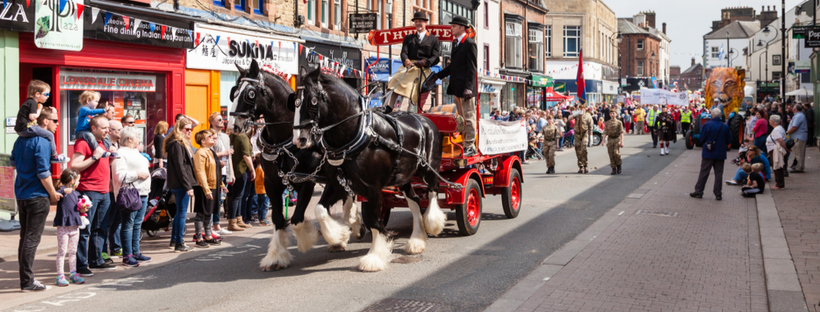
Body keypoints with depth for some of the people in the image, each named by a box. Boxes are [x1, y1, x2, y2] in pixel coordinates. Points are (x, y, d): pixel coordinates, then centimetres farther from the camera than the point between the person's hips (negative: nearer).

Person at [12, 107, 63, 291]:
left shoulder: (22, 139, 9)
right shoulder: (42, 142, -17)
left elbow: (13, 164, 21)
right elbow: (43, 173, -20)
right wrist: (53, 194, -10)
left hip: (21, 194, 9)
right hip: (37, 196, -9)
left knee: (25, 237, 15)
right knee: (32, 239, -4)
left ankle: (25, 276, 22)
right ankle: (27, 281, 0)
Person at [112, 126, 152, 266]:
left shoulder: (135, 152, 21)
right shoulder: (121, 154, -10)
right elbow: (120, 175, -20)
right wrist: (138, 174, -17)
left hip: (142, 194, 9)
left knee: (137, 224, 12)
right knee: (128, 225, -6)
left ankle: (136, 252, 18)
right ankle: (127, 256, -4)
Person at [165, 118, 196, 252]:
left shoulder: (182, 143, 18)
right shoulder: (177, 144, -14)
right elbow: (179, 167, -19)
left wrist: (189, 184, 17)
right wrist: (188, 186, -20)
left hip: (178, 185, 11)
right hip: (181, 184, -11)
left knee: (180, 212, 18)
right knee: (182, 213, -5)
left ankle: (174, 240, 28)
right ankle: (179, 244, -1)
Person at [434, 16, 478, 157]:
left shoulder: (469, 44, -10)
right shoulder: (456, 43, 17)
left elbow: (472, 68, -15)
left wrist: (468, 87, -22)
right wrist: (438, 76, 21)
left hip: (465, 87, -9)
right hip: (456, 87, 9)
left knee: (469, 116, -5)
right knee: (461, 117, 13)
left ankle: (470, 147, -1)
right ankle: (465, 145, 20)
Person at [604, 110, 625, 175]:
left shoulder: (619, 122, 1)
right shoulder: (607, 123, 10)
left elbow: (621, 132, -3)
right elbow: (605, 132, 9)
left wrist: (621, 142, -12)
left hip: (617, 139, -3)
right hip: (610, 140, 3)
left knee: (616, 153, -16)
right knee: (611, 155, -1)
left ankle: (618, 166, 6)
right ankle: (614, 169, 6)